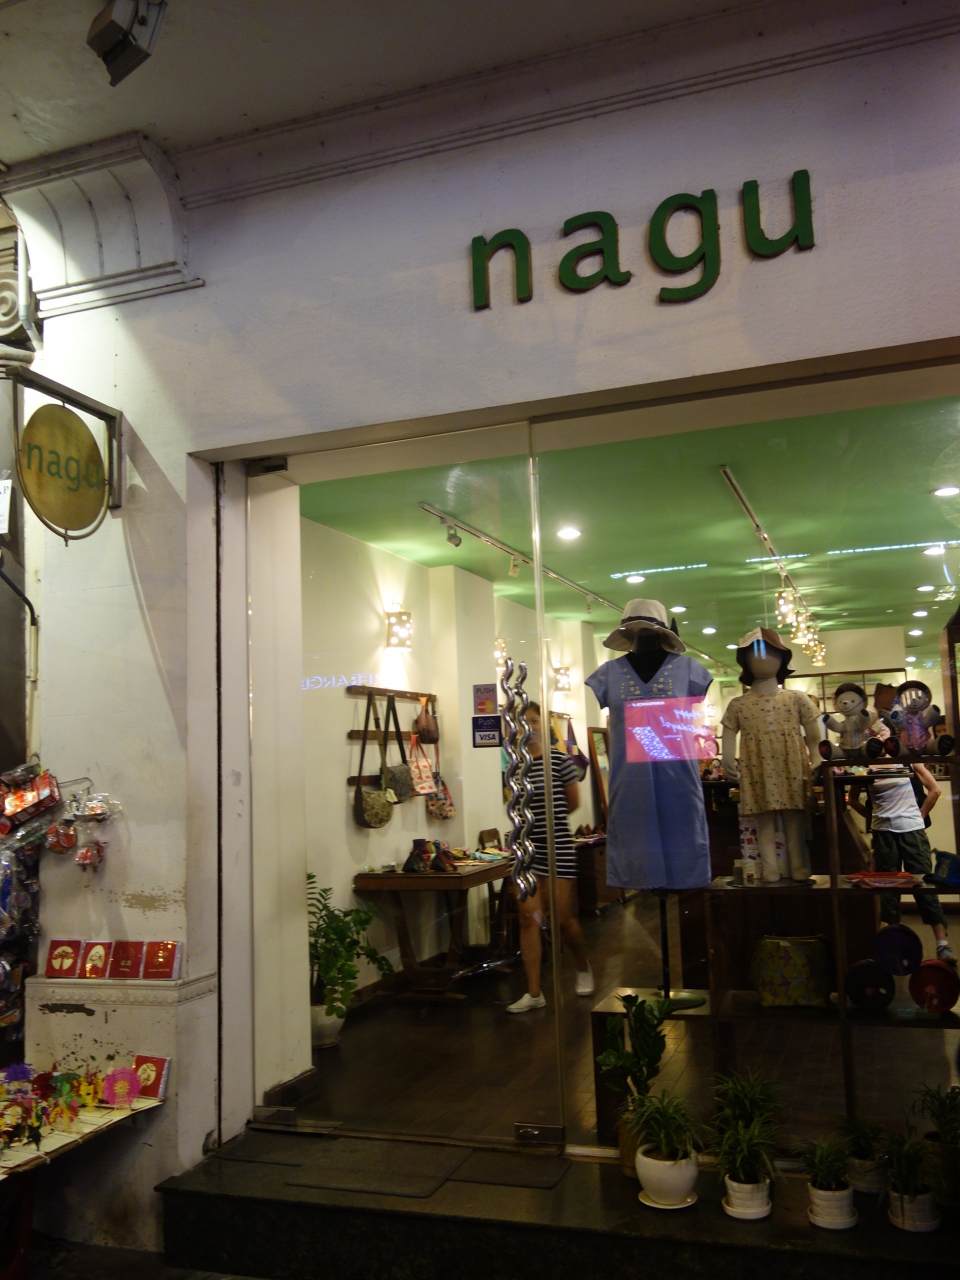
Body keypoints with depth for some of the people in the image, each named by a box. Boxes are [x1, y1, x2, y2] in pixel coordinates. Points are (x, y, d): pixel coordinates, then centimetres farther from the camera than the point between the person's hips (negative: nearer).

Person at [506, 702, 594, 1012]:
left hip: (557, 847, -3)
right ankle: (534, 992, 6)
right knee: (528, 917, -1)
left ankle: (584, 967, 33)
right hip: (526, 848, 3)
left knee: (562, 919, 3)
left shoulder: (559, 760, -5)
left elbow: (573, 802, 5)